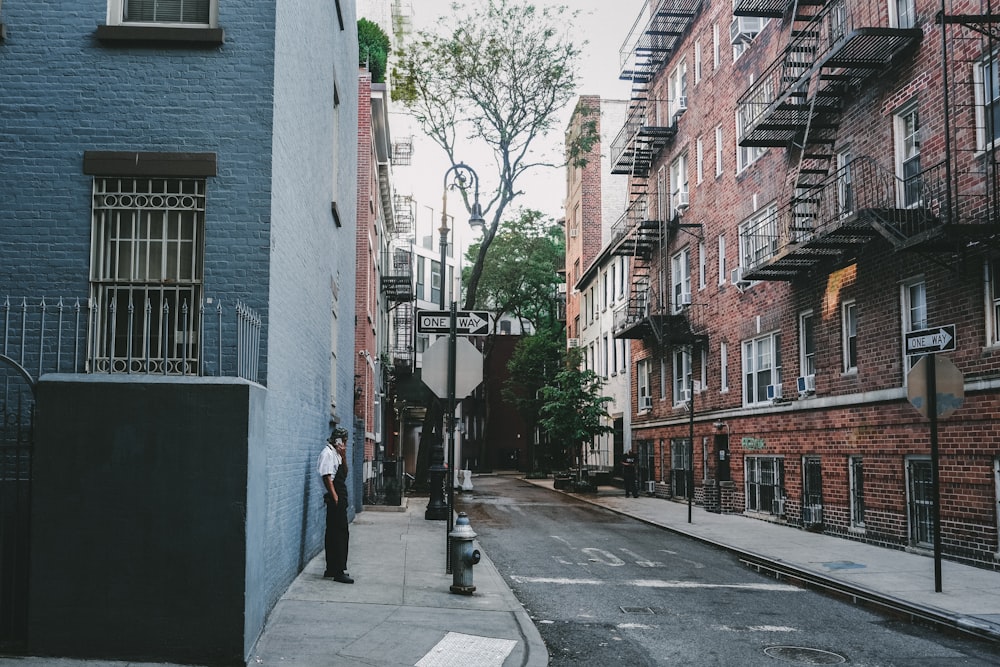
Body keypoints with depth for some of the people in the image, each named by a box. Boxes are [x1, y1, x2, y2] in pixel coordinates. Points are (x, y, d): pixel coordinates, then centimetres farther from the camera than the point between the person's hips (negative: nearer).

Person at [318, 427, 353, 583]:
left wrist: (344, 457, 6)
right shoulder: (328, 453, -11)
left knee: (334, 534, 14)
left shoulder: (336, 453, 17)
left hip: (340, 499, 10)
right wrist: (335, 496, -20)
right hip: (335, 498, -10)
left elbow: (344, 474, 18)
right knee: (341, 534, -10)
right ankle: (338, 572, -8)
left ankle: (332, 570, 21)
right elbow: (327, 476, -18)